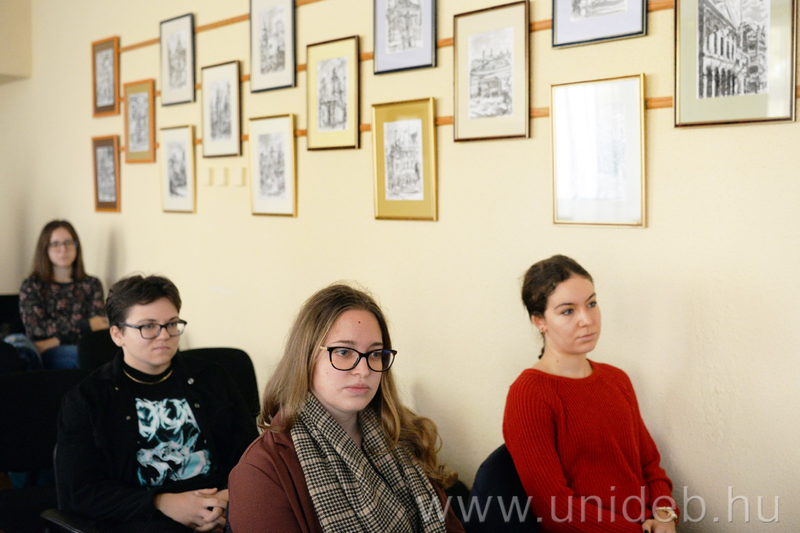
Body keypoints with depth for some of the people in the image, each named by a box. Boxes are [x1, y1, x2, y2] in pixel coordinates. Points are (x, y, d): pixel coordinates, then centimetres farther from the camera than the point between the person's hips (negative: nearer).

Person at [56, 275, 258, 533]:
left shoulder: (212, 379, 17)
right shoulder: (85, 398, 8)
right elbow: (78, 491, 2)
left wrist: (230, 497, -8)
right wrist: (162, 504, -11)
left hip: (221, 512, 4)